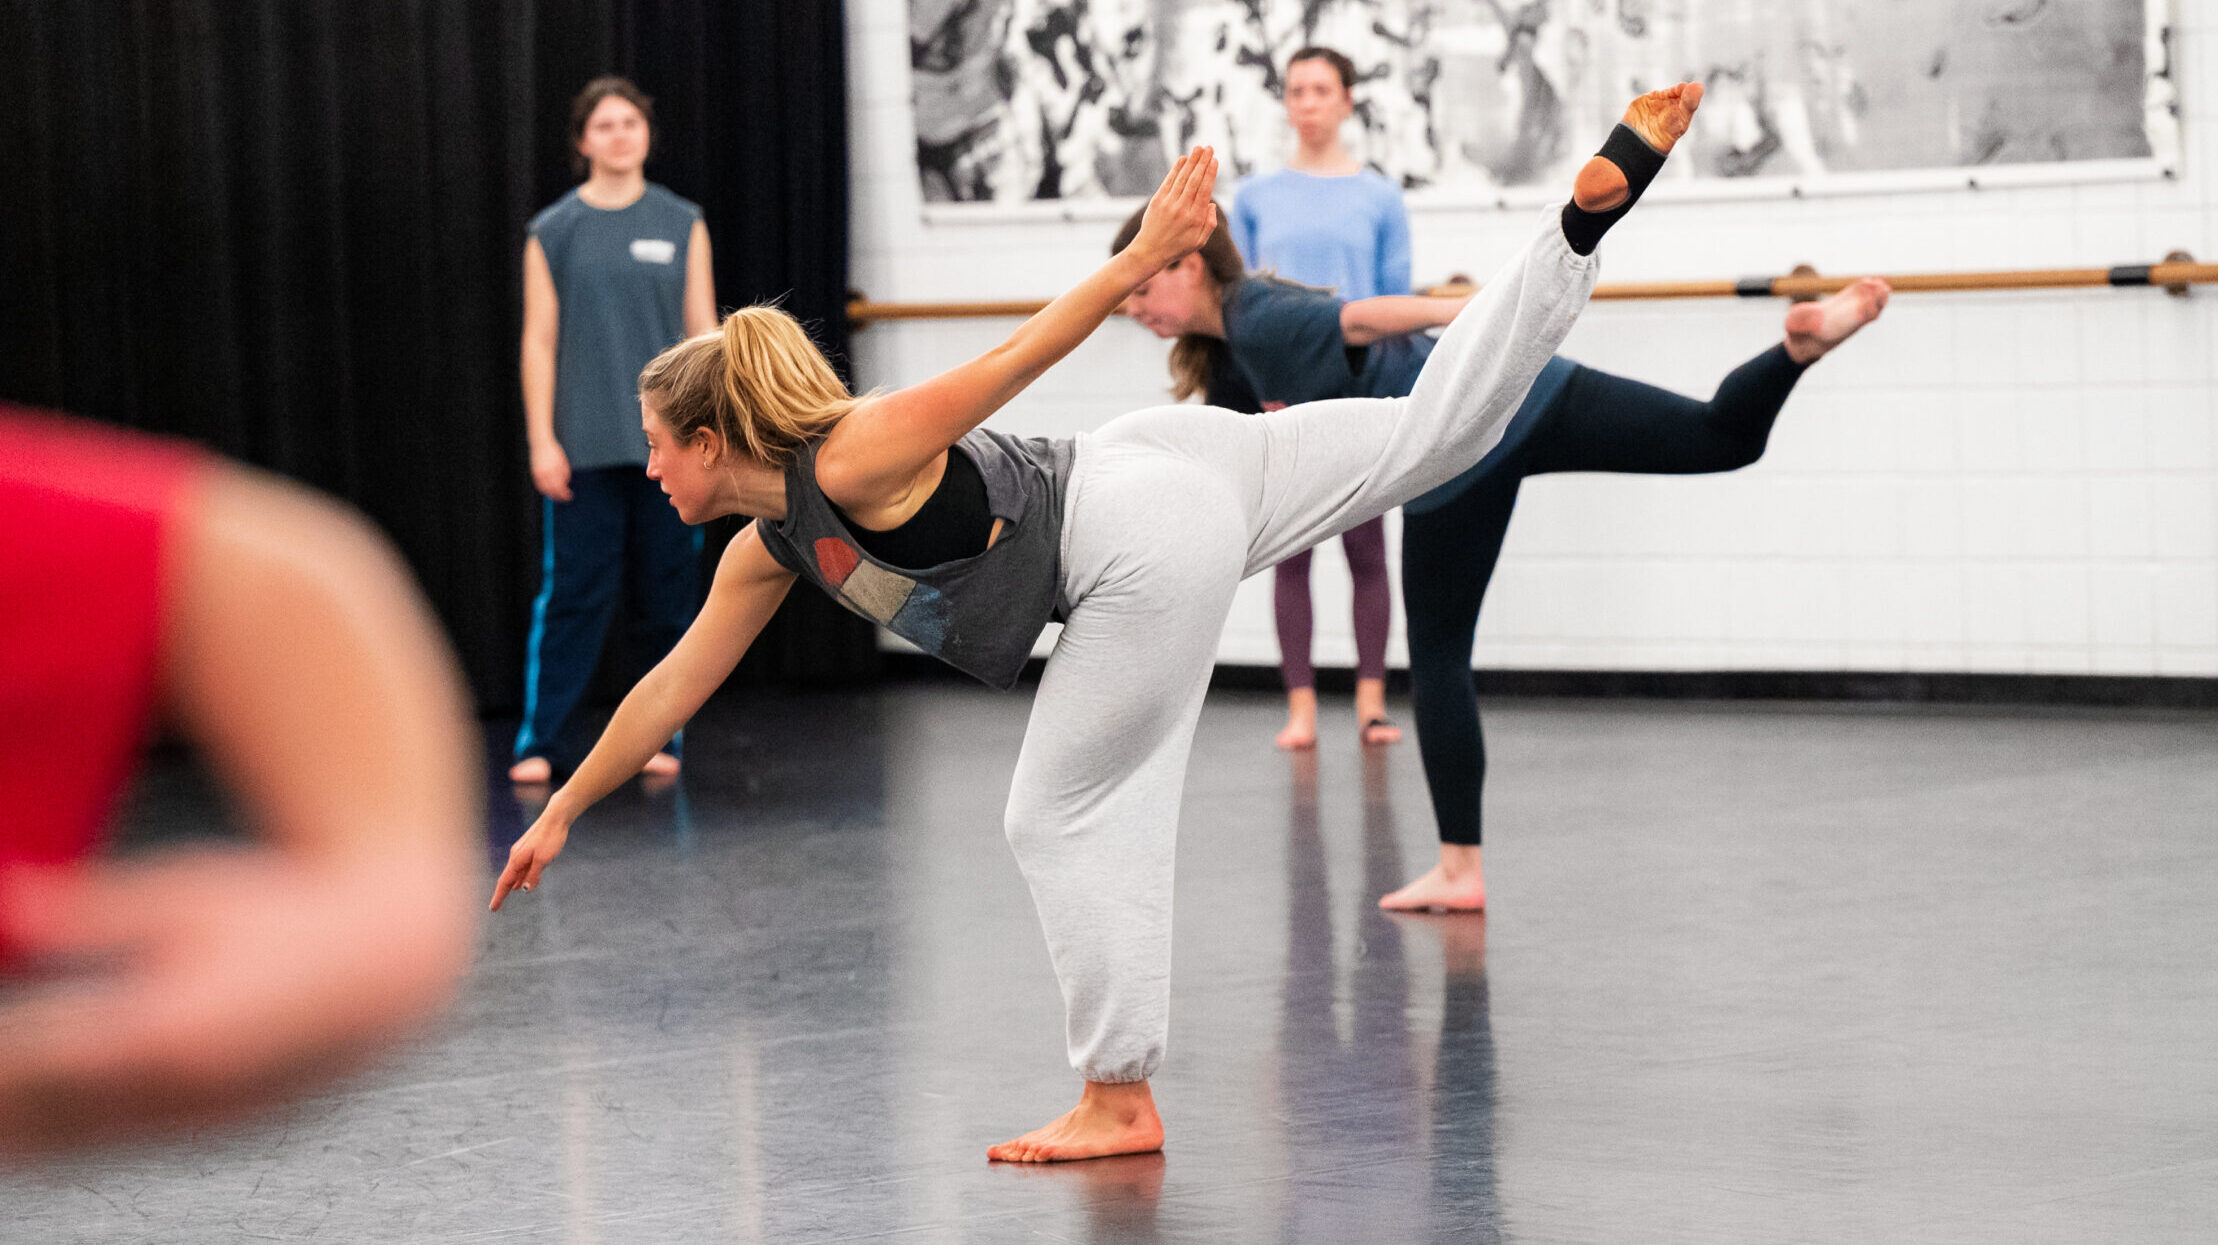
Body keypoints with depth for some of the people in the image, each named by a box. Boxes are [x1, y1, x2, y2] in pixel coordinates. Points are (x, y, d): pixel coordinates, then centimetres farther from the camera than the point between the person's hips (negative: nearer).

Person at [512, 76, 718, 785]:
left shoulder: (682, 226, 7)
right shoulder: (553, 233, 4)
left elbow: (703, 332, 7)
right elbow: (539, 342, 4)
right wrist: (541, 440, -3)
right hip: (584, 448, -1)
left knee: (668, 594, 4)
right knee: (572, 593, -5)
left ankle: (662, 736, 13)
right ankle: (538, 741, -1)